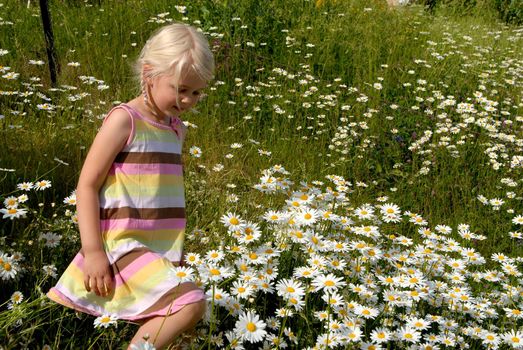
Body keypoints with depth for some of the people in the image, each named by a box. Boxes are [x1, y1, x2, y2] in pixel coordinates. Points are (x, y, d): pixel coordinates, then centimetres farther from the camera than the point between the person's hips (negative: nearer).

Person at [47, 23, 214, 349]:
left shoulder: (177, 127, 11)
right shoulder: (125, 119, -11)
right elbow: (87, 185, -12)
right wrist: (93, 250, -17)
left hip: (161, 250, 8)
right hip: (123, 245, -8)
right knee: (192, 303, -23)